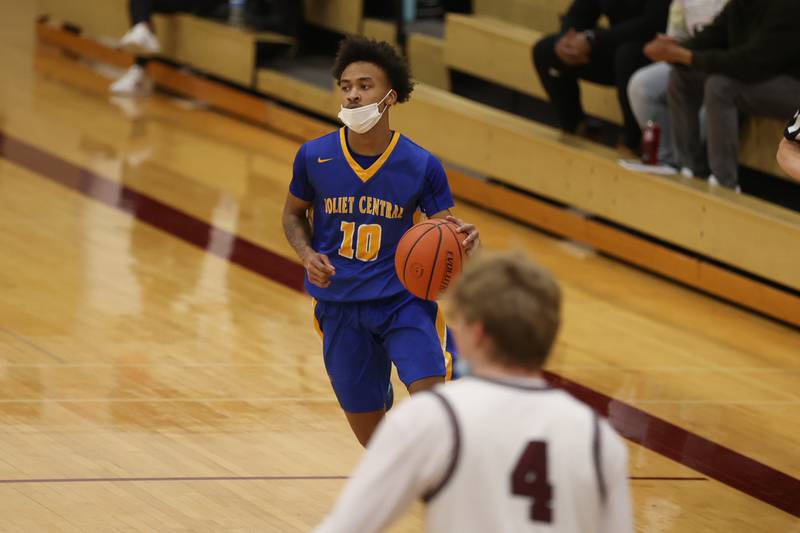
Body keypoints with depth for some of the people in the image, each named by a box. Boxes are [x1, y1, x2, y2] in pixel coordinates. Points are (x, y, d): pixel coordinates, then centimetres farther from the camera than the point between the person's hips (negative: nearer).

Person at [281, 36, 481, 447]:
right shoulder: (314, 157, -7)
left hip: (404, 300, -2)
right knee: (368, 429, 9)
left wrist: (464, 240, -29)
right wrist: (308, 255, -9)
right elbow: (294, 214, 10)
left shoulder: (421, 166, -11)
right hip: (339, 305, 2)